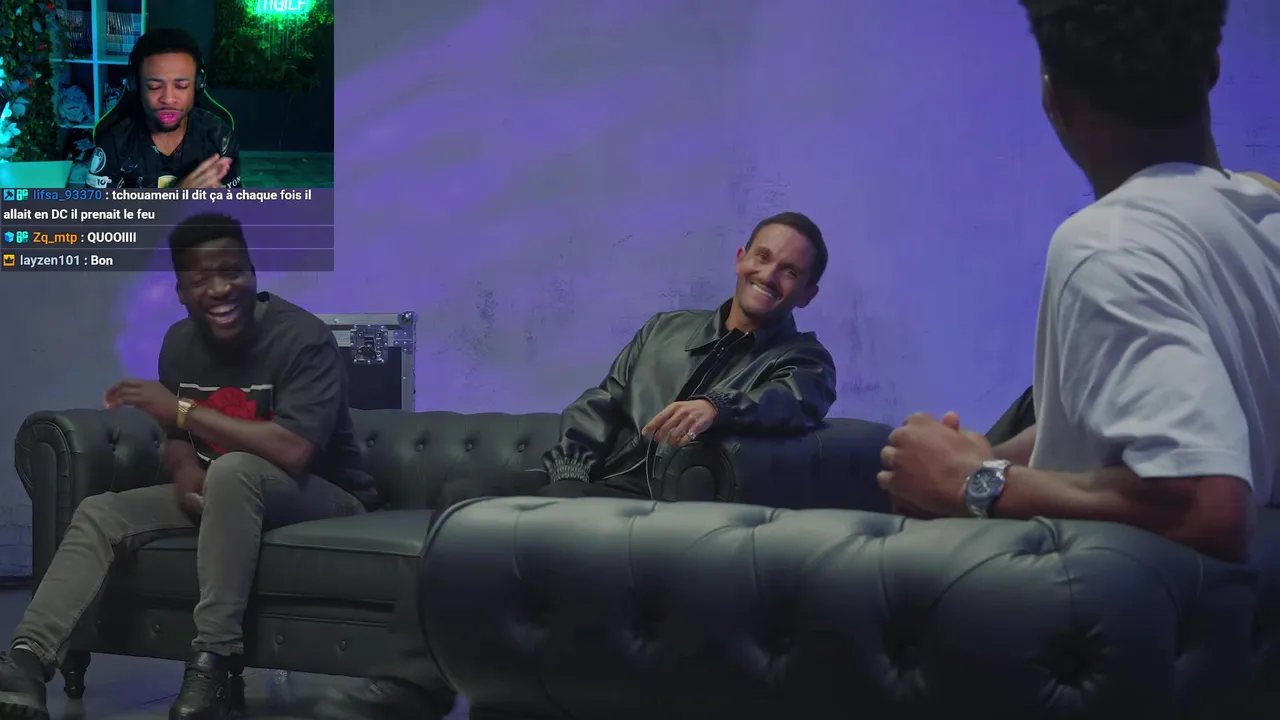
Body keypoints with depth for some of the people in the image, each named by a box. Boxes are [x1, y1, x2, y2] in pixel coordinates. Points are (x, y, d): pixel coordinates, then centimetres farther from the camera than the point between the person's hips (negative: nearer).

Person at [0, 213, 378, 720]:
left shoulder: (302, 337, -21)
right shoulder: (180, 343, 0)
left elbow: (293, 451, -34)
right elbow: (179, 440, 13)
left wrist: (182, 408, -26)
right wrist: (185, 471, -14)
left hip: (324, 496, -7)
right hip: (225, 493, 7)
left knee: (233, 471, -37)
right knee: (98, 514, -9)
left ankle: (213, 660, -35)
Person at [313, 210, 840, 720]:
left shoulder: (804, 359, 8)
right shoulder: (666, 328, 24)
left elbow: (795, 401, -17)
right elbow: (599, 406, 18)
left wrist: (716, 406, -38)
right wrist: (570, 473, -3)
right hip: (591, 482, 5)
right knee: (464, 498, -22)